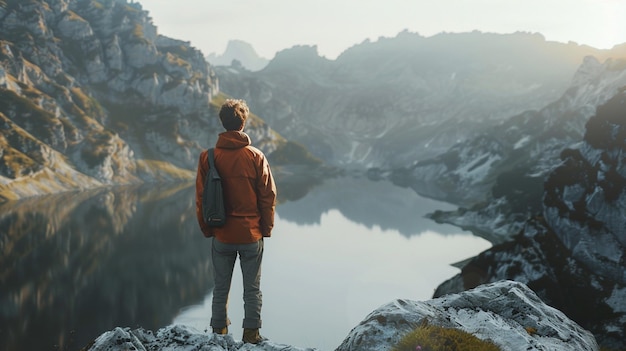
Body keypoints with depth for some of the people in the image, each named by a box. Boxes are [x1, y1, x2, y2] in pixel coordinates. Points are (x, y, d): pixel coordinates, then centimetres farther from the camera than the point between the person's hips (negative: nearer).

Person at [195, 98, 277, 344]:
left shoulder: (207, 157, -6)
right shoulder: (255, 157, -9)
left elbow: (201, 198, -1)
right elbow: (268, 196, -5)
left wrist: (207, 229, 11)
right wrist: (266, 229, 8)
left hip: (221, 236, 1)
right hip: (251, 235, -1)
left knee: (221, 288, 14)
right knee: (252, 289, 10)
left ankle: (218, 332, 22)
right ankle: (251, 334, 13)